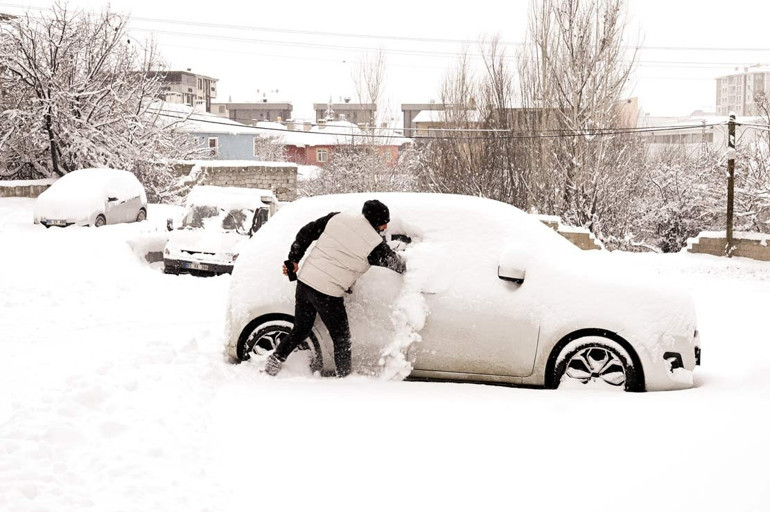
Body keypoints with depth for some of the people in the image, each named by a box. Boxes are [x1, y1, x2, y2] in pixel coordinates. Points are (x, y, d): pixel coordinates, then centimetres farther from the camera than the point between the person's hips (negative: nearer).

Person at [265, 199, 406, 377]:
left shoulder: (339, 217, 5)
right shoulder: (374, 244, -10)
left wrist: (293, 260, 15)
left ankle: (274, 361, 21)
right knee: (341, 339, 11)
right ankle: (344, 377, 16)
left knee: (300, 330, 23)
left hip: (304, 280, 6)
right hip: (328, 292, -6)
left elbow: (306, 233, 8)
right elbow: (397, 264, 6)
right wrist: (404, 267, 30)